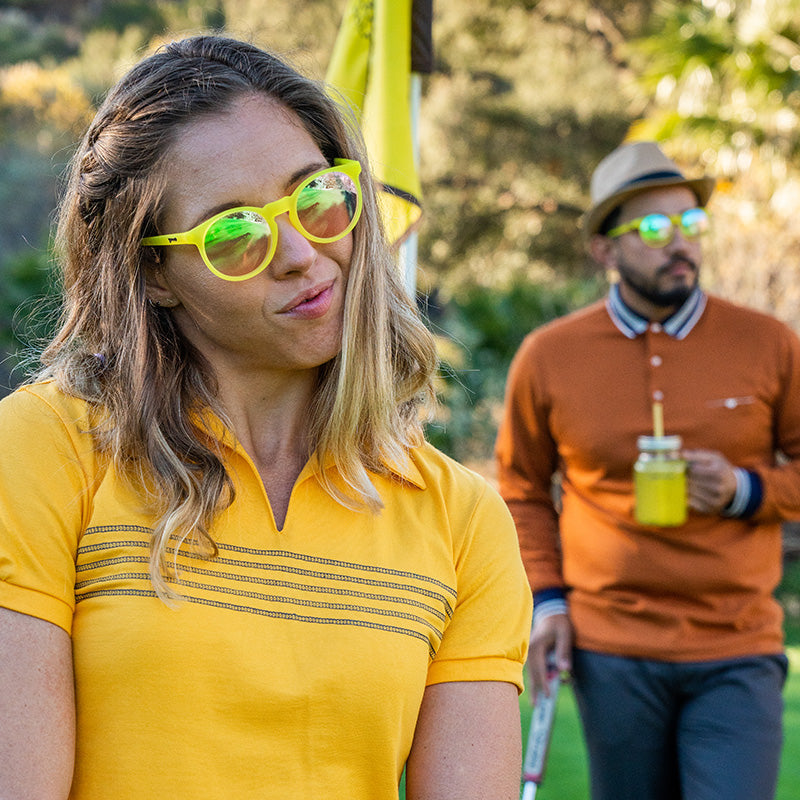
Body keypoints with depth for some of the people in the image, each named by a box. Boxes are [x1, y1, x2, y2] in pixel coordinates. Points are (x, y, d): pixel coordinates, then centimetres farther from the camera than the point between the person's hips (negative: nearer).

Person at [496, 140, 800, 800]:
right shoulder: (548, 357, 2)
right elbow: (523, 490, 14)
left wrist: (745, 491, -11)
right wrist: (546, 598, 3)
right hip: (613, 651, 1)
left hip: (738, 652, -1)